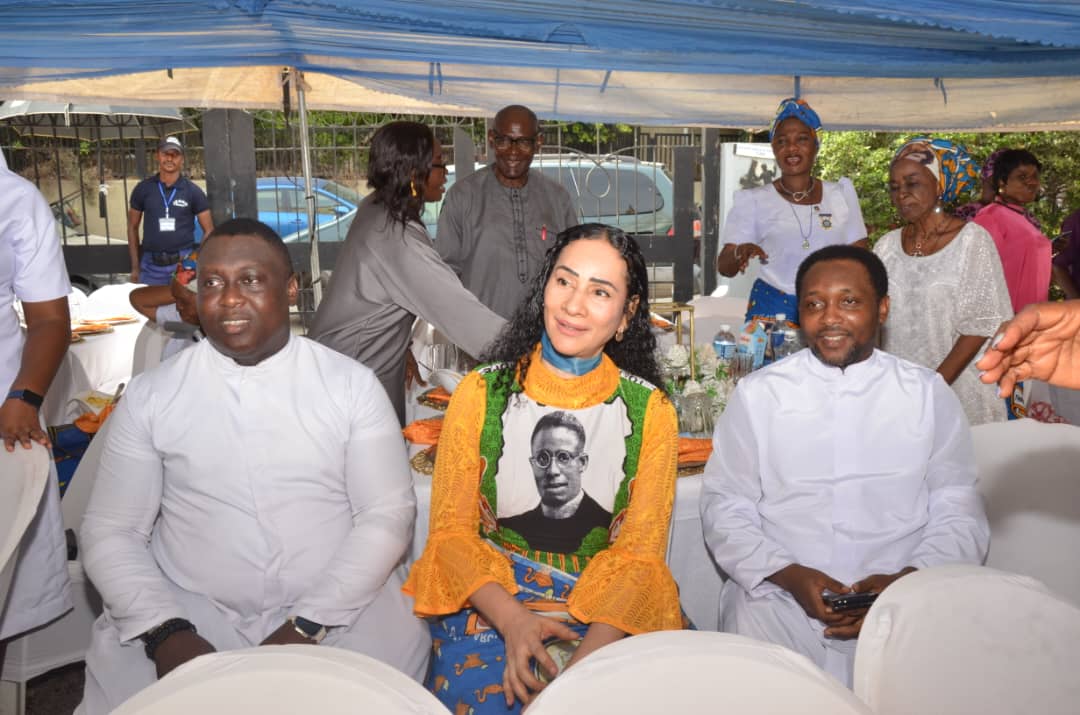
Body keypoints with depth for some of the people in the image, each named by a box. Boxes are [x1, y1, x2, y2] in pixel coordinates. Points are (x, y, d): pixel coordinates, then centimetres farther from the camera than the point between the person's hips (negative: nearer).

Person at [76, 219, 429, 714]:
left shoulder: (352, 384, -2)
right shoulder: (149, 395, 2)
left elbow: (388, 515, -4)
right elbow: (111, 531, 3)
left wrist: (307, 625, -13)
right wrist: (165, 632, -12)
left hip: (340, 606, -1)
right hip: (189, 610, 1)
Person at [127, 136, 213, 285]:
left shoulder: (193, 192, 1)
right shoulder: (143, 189, 4)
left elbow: (208, 230, 3)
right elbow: (132, 227, 12)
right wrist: (135, 267, 7)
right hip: (151, 266, 1)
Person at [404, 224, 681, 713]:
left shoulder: (650, 411, -1)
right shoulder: (481, 393, -1)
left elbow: (639, 552, -4)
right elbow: (451, 530, -1)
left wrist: (592, 652, -20)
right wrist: (511, 620, -18)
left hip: (604, 609, 1)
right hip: (488, 597, 0)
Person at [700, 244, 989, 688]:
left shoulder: (930, 395, 6)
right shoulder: (757, 394, 3)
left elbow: (958, 514, 5)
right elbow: (725, 509, 3)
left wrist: (904, 580, -13)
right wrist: (789, 575, -12)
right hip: (778, 600, 0)